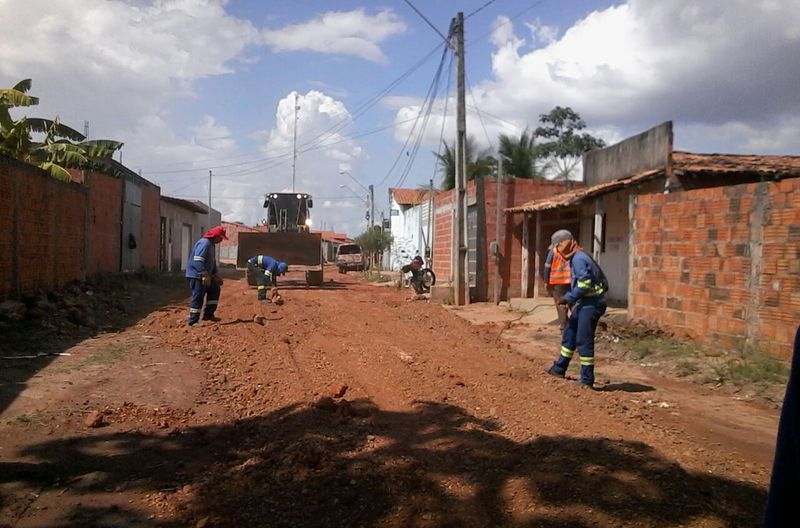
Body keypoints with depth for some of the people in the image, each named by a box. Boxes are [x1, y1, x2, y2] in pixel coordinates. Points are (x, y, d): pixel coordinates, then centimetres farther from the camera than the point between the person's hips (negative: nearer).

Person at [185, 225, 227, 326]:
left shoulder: (210, 244, 15)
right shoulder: (204, 243, -18)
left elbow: (211, 262, 25)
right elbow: (198, 261, -28)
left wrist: (215, 275, 22)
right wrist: (205, 275, -31)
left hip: (204, 275, 11)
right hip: (196, 275, -11)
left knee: (215, 289, 16)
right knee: (198, 297, -8)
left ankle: (208, 314, 21)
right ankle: (193, 321, -2)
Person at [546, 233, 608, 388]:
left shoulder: (578, 259, -16)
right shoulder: (577, 258, 16)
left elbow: (585, 283, -23)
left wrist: (569, 297, -14)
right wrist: (570, 297, 16)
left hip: (590, 304, -11)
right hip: (584, 303, 11)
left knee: (584, 340, -5)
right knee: (570, 333, 17)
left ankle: (587, 379, 2)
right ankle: (559, 368, 28)